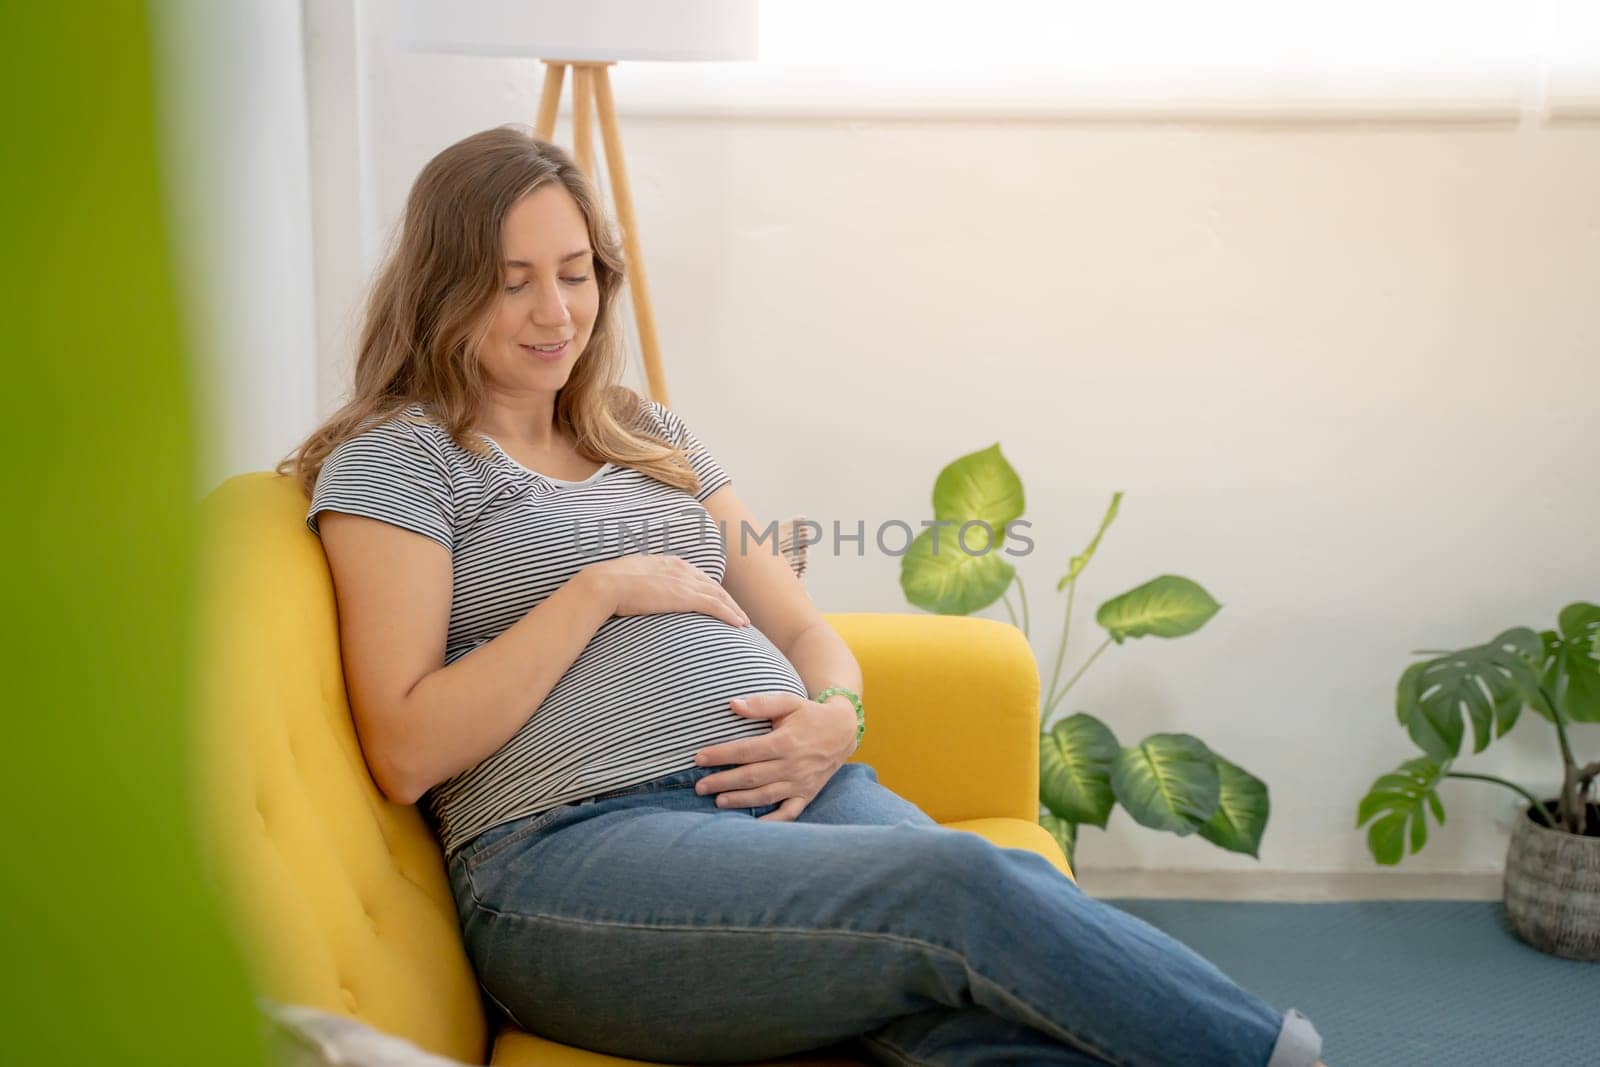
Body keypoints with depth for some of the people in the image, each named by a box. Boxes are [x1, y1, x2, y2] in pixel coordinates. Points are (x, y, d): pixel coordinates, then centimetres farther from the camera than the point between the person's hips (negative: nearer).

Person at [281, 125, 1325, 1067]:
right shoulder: (394, 460, 7)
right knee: (956, 885, -30)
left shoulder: (651, 435, 24)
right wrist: (596, 591, -7)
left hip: (783, 792, 5)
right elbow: (406, 754, -4)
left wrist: (833, 719, -2)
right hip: (572, 844, -5)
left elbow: (805, 629, 21)